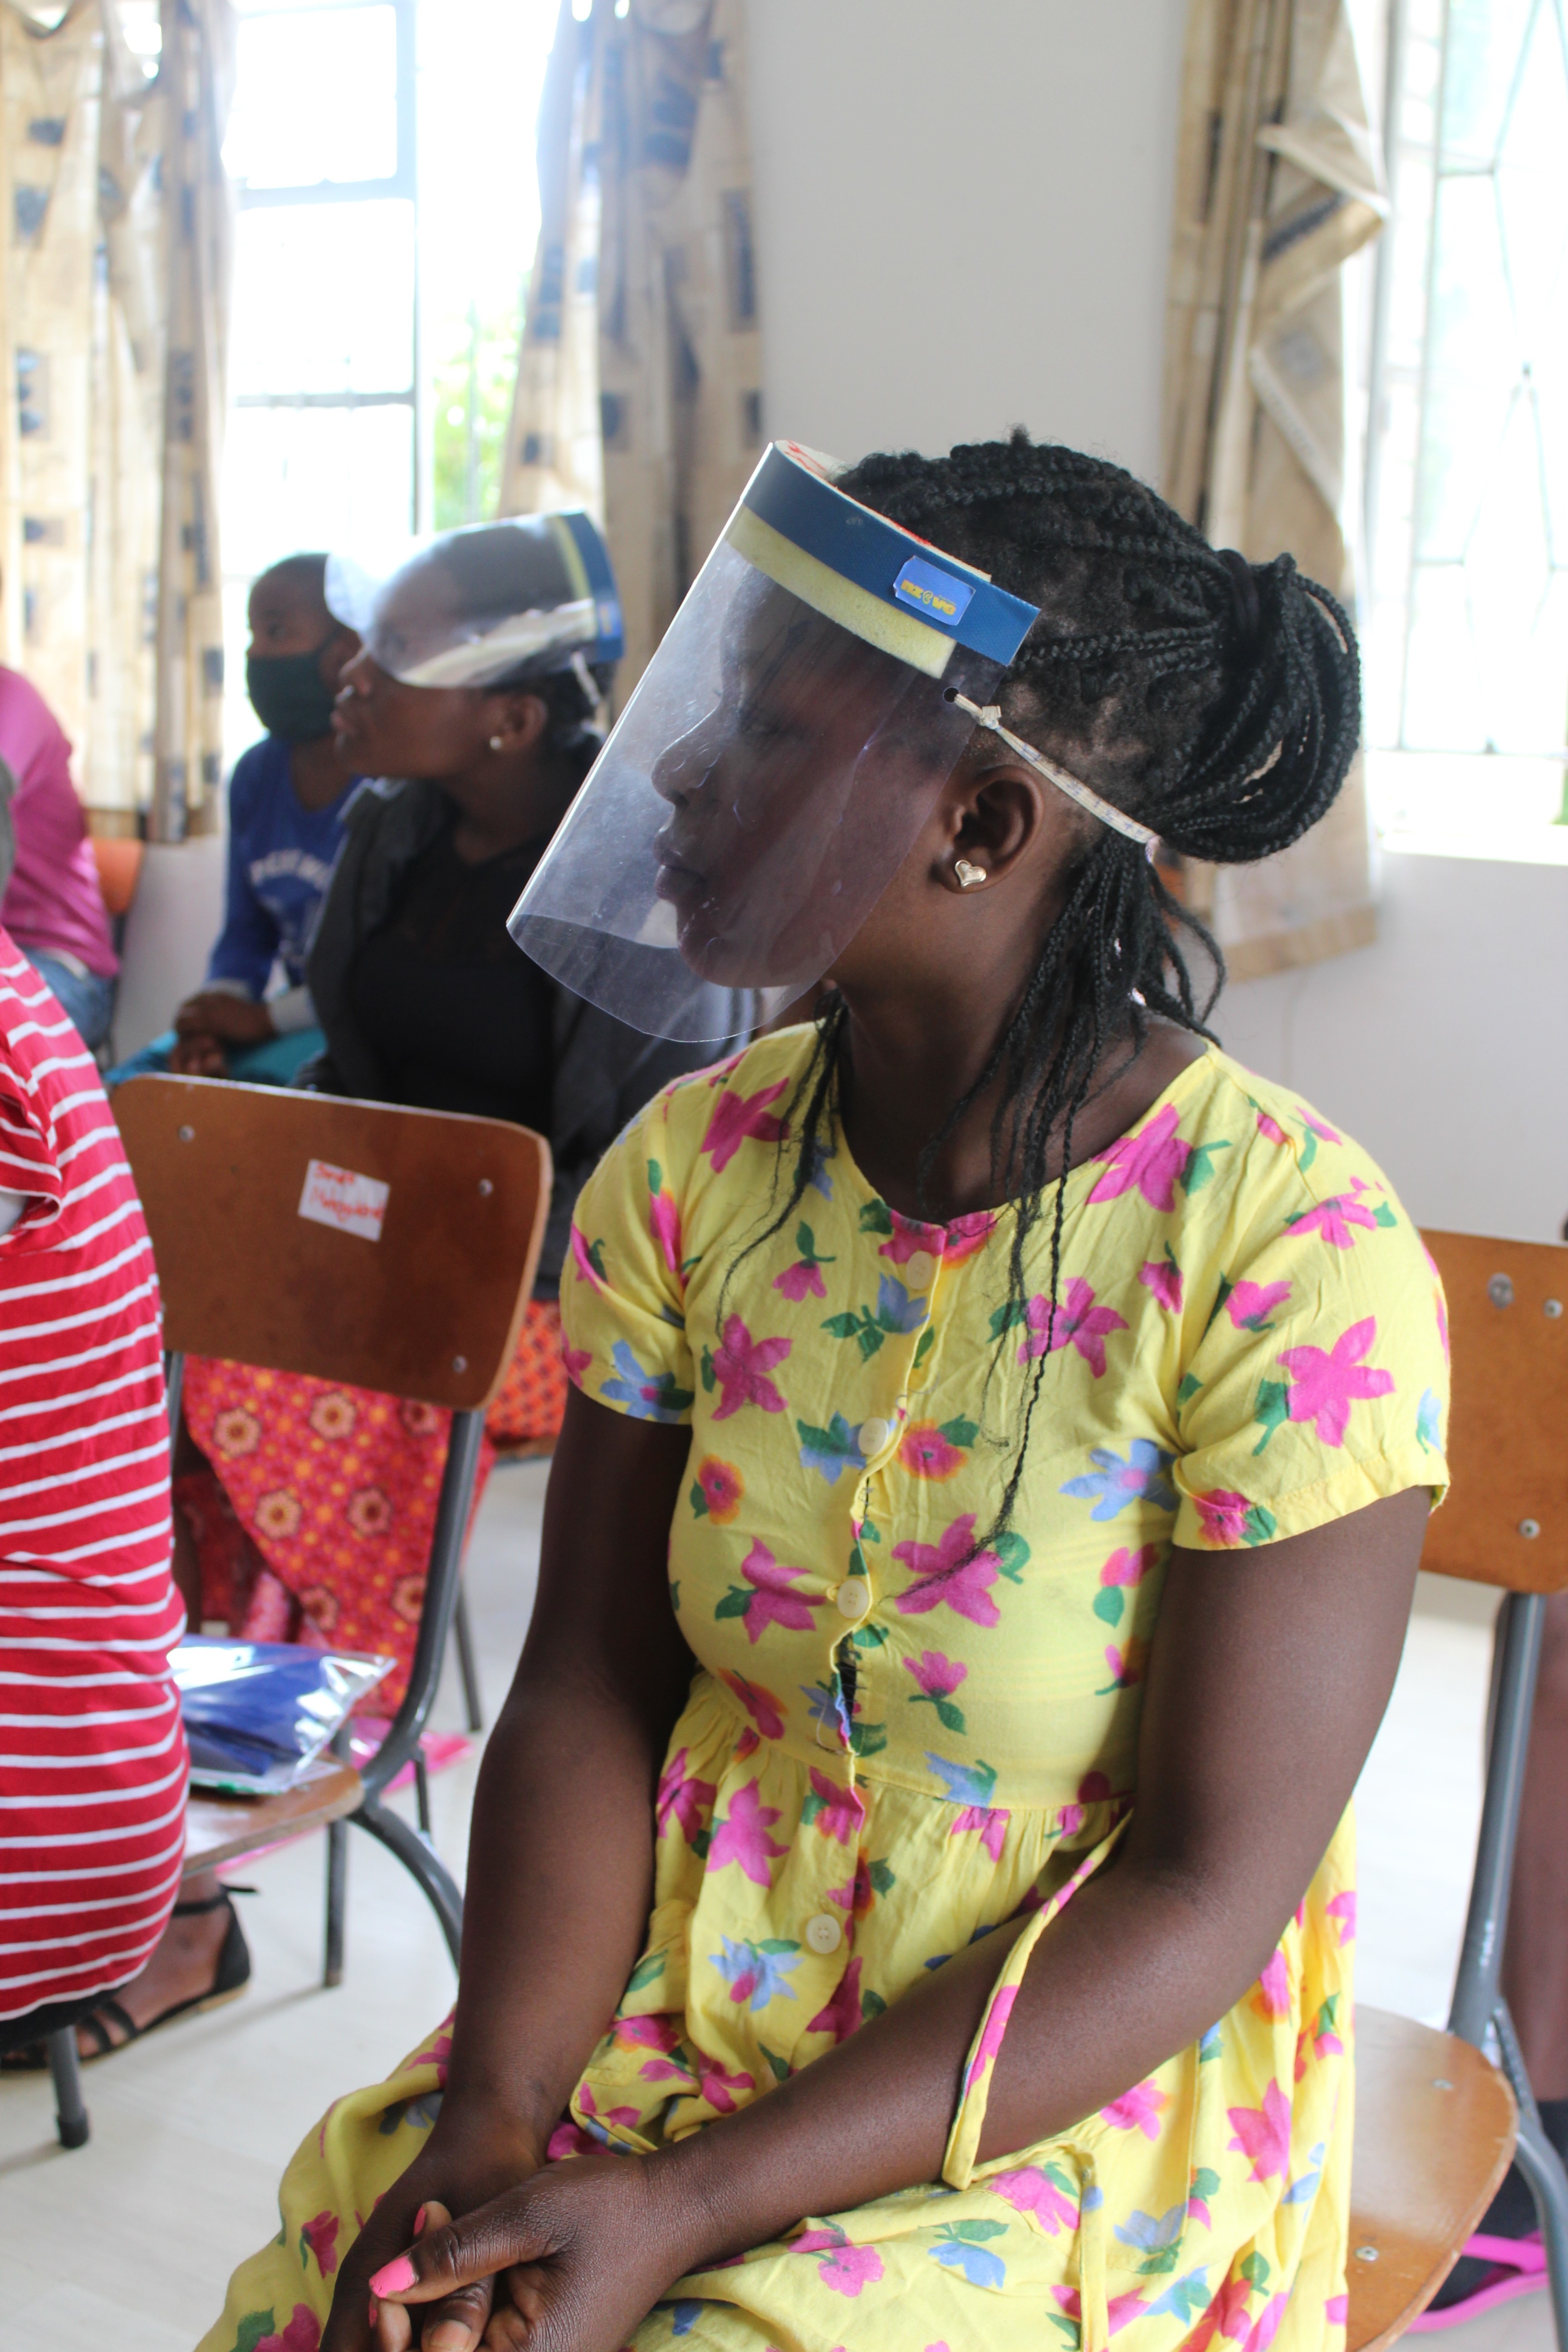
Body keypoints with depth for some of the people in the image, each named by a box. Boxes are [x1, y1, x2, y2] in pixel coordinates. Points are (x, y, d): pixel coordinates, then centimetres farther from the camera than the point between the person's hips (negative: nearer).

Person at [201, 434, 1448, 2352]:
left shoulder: (1293, 1248, -18)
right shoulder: (692, 1168, -4)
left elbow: (1208, 1888, -16)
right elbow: (588, 1687, 0)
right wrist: (495, 2116, -16)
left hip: (1079, 2104, -3)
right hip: (677, 2002, 4)